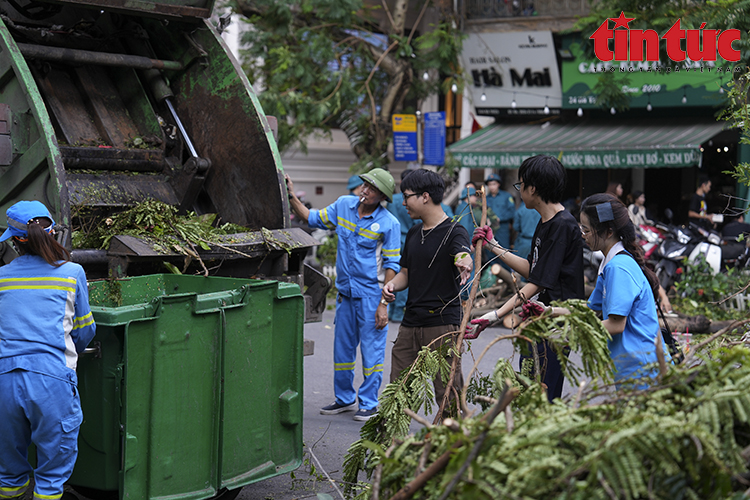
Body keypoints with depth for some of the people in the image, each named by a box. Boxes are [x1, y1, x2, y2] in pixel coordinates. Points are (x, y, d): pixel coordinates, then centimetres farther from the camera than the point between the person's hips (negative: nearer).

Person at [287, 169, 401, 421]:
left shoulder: (389, 224, -11)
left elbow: (392, 266, -10)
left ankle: (369, 404, 11)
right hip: (345, 291, 5)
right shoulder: (343, 205, 3)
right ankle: (344, 398, 27)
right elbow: (314, 219, 16)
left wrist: (384, 303, -13)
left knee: (371, 350, 0)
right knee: (342, 348, 13)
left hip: (371, 294, -5)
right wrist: (291, 196, 5)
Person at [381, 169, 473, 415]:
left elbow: (464, 256, -28)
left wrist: (464, 263, -53)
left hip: (443, 324, -7)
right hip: (410, 323, 7)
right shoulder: (414, 233, 16)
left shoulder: (454, 232, -8)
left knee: (448, 394, -3)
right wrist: (392, 285, 0)